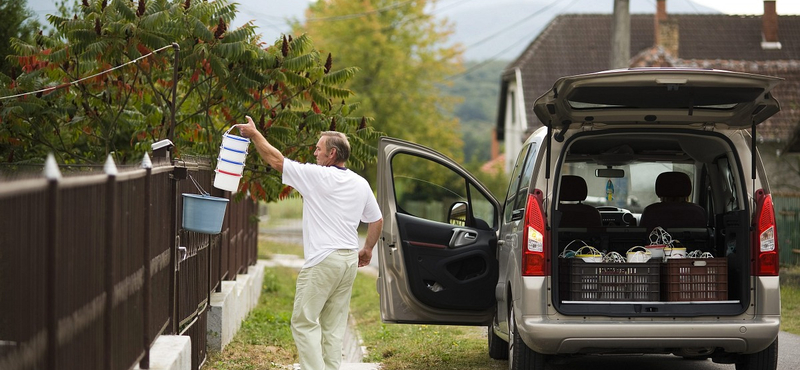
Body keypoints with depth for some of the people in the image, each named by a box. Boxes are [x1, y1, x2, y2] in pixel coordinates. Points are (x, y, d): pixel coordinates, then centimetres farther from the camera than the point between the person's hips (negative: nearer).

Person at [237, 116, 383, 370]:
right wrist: (368, 249, 32)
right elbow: (377, 220, 19)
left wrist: (254, 134, 7)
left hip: (323, 261, -7)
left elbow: (276, 160, -5)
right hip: (350, 261, 7)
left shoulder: (317, 176, -10)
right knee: (334, 325, 10)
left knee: (304, 321, -4)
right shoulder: (361, 184, 11)